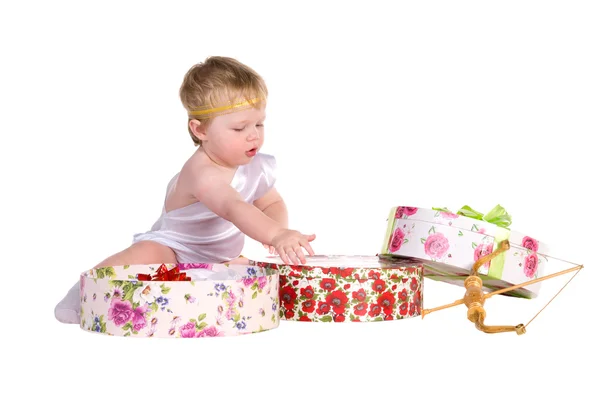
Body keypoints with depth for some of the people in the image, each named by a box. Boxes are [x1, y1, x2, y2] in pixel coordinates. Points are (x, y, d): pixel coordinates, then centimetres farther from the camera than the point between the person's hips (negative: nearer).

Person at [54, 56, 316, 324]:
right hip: (169, 248, -8)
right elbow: (234, 209, -51)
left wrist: (277, 230, -14)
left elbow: (273, 204, 10)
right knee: (145, 256, -36)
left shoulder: (255, 167, -6)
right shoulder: (201, 172, -33)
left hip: (217, 260, 8)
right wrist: (276, 234, -66)